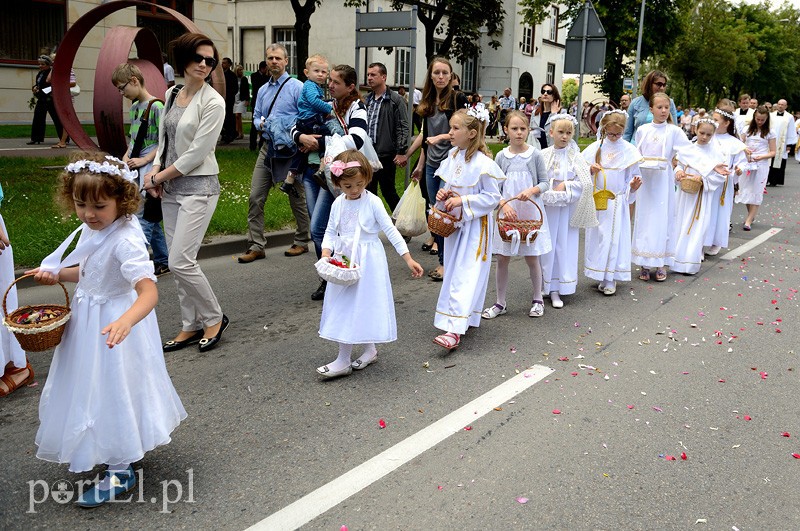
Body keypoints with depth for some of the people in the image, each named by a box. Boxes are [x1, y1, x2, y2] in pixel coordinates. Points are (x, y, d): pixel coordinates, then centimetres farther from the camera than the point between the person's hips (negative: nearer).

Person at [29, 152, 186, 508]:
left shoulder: (125, 240, -29)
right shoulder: (91, 230, -2)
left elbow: (149, 291, -39)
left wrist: (126, 320, -56)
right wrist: (57, 274, 2)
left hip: (111, 324, -9)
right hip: (87, 320, 9)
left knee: (111, 392, 3)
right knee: (91, 387, 24)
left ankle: (119, 472, 22)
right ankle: (122, 451, 47)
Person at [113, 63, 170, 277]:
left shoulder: (155, 106, -11)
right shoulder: (134, 107, 14)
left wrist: (144, 160, -16)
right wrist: (126, 155, 5)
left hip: (149, 169, -9)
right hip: (136, 170, 9)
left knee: (143, 218, -10)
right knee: (151, 218, 14)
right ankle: (163, 262, 23)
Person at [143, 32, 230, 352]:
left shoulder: (213, 102, -11)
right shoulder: (171, 94, 10)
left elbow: (197, 153, -15)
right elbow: (164, 139, 17)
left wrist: (160, 177, -7)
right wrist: (156, 171, 0)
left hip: (198, 187, -7)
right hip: (170, 188, 7)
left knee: (181, 261, -11)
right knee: (178, 262, 9)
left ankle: (214, 318, 9)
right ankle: (191, 326, 21)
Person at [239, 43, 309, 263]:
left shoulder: (297, 87, -4)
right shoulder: (263, 90, 15)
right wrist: (261, 124, -1)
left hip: (290, 150, -5)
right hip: (267, 148, 6)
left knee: (297, 199, 7)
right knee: (255, 197, -1)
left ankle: (301, 242, 23)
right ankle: (256, 246, 6)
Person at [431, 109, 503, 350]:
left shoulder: (482, 163, -18)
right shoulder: (452, 157, 5)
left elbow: (492, 197, -15)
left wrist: (462, 201, -21)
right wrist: (444, 194, -3)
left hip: (476, 225, -8)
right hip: (454, 221, 8)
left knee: (465, 276, -11)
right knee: (453, 271, 15)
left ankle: (454, 328, -16)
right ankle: (464, 316, 31)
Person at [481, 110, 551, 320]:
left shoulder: (535, 155, -3)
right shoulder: (501, 157, 1)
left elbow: (545, 183, 1)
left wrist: (532, 190, -19)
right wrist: (504, 204, -15)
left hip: (531, 212, -1)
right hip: (507, 213, 2)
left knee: (532, 258, 7)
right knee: (502, 259, 5)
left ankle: (538, 300, 25)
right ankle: (500, 303, 18)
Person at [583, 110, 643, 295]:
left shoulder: (629, 150, 0)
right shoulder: (596, 147, 1)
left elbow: (633, 175, 5)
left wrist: (633, 186, -14)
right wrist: (590, 169, -15)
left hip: (618, 202, -1)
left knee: (615, 237, 0)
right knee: (598, 236, 4)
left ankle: (611, 279, 7)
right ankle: (601, 276, 16)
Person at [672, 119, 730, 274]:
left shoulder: (715, 151, -3)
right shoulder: (686, 150, 4)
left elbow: (720, 175, -6)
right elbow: (679, 166, 13)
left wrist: (703, 178, -18)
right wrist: (678, 172, -9)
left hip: (702, 195, -3)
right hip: (684, 193, 3)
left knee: (696, 228, -2)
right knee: (680, 225, 8)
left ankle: (690, 263, 4)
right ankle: (677, 258, 20)